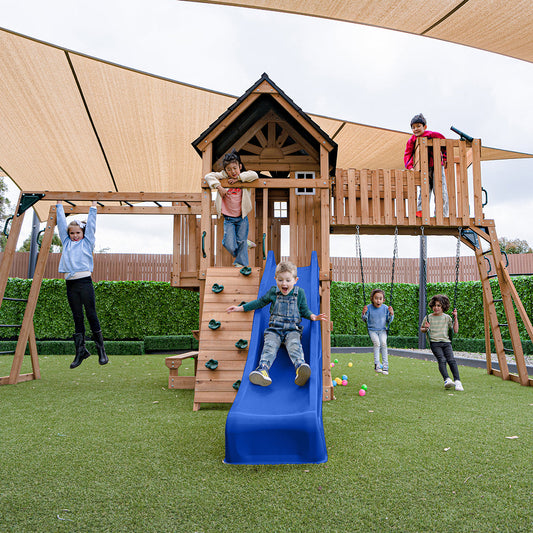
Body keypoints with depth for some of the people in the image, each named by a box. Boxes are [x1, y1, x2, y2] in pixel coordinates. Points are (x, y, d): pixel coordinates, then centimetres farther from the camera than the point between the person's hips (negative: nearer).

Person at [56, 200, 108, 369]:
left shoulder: (87, 242, 10)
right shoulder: (66, 242, 18)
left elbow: (91, 224, 11)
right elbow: (61, 222, 23)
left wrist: (93, 206, 18)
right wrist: (59, 204, 29)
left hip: (85, 282, -4)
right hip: (70, 284, 4)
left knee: (91, 315, -2)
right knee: (77, 318, 7)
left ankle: (101, 350, 5)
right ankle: (80, 350, 13)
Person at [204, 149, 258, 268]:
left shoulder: (244, 176, 0)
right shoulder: (224, 176, -1)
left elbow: (254, 175, -18)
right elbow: (209, 176, -5)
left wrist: (238, 178, -18)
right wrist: (219, 186, -18)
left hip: (242, 218, 0)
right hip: (228, 218, 0)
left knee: (241, 241, 6)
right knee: (229, 245, -5)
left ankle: (241, 262, 27)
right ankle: (246, 244, 26)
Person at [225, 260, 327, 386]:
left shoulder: (300, 293, 9)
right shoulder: (273, 292, 13)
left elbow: (304, 310, 17)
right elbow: (260, 302, 24)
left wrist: (312, 316, -6)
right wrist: (241, 308, 21)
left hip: (292, 330, -1)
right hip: (274, 329, 2)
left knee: (294, 345, -32)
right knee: (270, 346, -27)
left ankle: (300, 366, -59)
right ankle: (263, 368, -52)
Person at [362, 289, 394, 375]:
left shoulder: (385, 308, -1)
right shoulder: (369, 308, -6)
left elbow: (389, 321, 6)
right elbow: (364, 319, -1)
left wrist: (391, 314, -13)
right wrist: (364, 313, -22)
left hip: (382, 330, 1)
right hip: (372, 330, -1)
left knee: (383, 343, -21)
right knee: (376, 343, -26)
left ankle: (385, 366, -14)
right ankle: (377, 364, -23)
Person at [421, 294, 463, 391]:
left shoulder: (447, 318, 12)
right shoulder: (428, 318, 9)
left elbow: (455, 330, 9)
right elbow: (421, 329, 21)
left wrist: (455, 318, 3)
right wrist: (425, 328, -2)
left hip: (446, 342, 1)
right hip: (434, 343, -1)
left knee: (451, 360, -20)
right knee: (441, 360, -23)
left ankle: (457, 381, -20)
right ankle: (447, 380, -32)